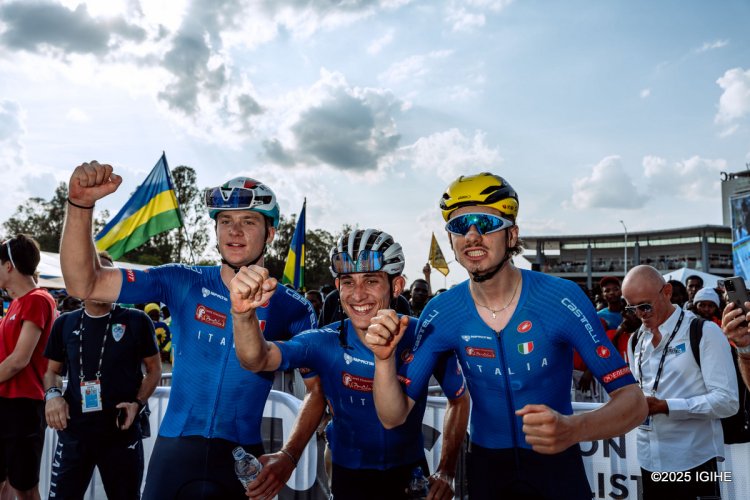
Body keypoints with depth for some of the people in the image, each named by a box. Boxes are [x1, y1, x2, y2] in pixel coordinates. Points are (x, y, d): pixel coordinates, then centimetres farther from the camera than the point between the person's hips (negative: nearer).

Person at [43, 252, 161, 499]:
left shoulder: (136, 321, -5)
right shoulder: (65, 323, 5)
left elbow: (154, 368, 2)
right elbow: (52, 370, 16)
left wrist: (138, 403, -12)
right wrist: (52, 394, -5)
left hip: (122, 432, -2)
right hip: (73, 432, 3)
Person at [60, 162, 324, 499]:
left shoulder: (291, 310, -5)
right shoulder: (183, 284, -4)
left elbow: (318, 390, 0)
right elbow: (85, 285, -10)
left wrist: (289, 455, -12)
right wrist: (80, 205, -23)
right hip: (174, 452, 1)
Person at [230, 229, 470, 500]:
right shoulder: (325, 343, -19)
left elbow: (459, 400, -3)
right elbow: (258, 360, -35)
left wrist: (446, 472, -6)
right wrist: (244, 314, -55)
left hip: (410, 473, 1)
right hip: (349, 477, 0)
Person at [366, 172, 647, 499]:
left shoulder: (563, 299, -20)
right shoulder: (440, 314, -13)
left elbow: (633, 400, -19)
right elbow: (394, 417, -9)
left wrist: (573, 429, -39)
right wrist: (384, 358, -29)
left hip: (556, 464, -2)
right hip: (486, 466, 2)